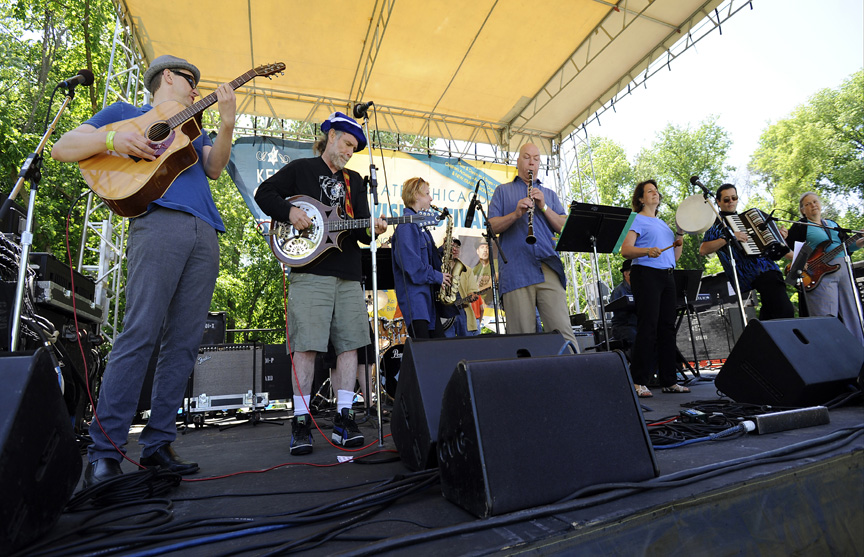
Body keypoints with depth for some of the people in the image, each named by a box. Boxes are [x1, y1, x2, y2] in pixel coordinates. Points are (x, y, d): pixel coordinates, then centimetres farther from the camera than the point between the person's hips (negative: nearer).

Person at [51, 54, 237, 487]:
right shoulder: (125, 113, 22)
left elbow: (214, 168, 14)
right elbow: (62, 148, 14)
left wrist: (227, 125, 0)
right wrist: (111, 139, -5)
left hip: (205, 233, 5)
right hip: (158, 221, -5)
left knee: (184, 341, -2)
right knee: (141, 333, -15)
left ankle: (157, 444, 3)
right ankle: (105, 451, -8)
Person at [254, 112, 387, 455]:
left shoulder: (354, 181, 23)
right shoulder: (300, 169, 13)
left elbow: (360, 229, 17)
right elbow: (264, 193, 9)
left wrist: (371, 230, -6)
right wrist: (289, 212, -8)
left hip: (348, 274, 5)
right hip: (310, 271, -4)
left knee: (349, 344, 0)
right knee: (306, 345, -7)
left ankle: (343, 418, 8)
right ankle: (301, 421, 3)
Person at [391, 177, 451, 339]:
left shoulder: (419, 223, 19)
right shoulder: (407, 223, -11)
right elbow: (409, 261, -21)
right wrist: (437, 276, -13)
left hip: (428, 294, 10)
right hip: (414, 293, -10)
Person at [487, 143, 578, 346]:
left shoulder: (549, 194, 26)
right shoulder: (503, 191, 20)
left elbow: (564, 228, 13)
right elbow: (492, 226, 6)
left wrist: (543, 207, -1)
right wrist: (515, 214, -10)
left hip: (548, 268, 2)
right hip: (516, 272, -1)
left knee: (562, 331, -9)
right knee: (522, 335, -4)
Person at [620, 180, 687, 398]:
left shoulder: (663, 224, 24)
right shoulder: (636, 220, 2)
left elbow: (674, 257, 24)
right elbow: (625, 250, -12)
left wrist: (680, 240, 9)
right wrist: (648, 251, -27)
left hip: (666, 276, 8)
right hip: (646, 275, -7)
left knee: (667, 327, 6)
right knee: (648, 327, -13)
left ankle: (669, 380, 13)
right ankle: (638, 382, -9)